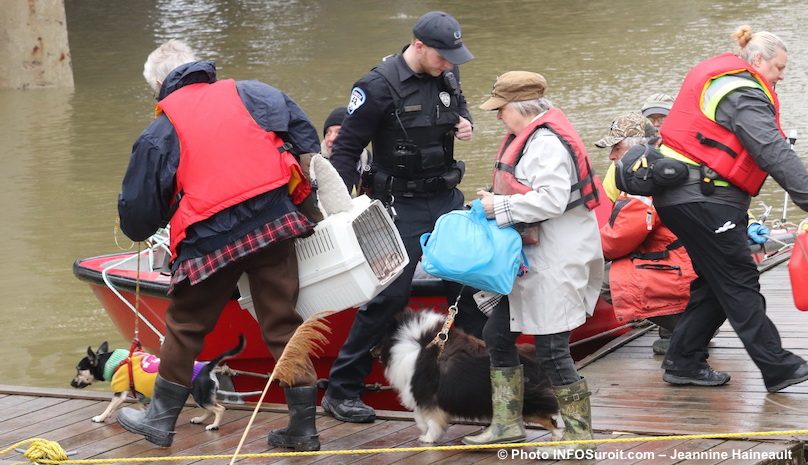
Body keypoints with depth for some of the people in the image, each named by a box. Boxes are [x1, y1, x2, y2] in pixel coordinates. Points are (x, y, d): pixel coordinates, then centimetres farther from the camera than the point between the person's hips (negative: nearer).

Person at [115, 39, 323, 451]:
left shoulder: (161, 130, 7)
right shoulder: (252, 94, 12)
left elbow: (137, 213, 9)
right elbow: (306, 140, 8)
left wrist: (140, 230, 31)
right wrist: (306, 197, 17)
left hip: (210, 242, -2)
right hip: (275, 227, 2)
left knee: (185, 326, 16)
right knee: (283, 324, 10)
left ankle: (160, 419, 28)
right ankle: (303, 427, 13)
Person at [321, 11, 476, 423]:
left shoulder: (447, 76, 2)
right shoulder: (379, 87, -17)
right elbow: (346, 146, -12)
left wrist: (465, 125, -1)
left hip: (446, 198, 7)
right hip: (402, 204, -7)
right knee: (388, 295, -8)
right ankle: (340, 393, 0)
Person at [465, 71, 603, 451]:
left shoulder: (547, 142, -19)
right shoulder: (527, 138, 15)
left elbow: (552, 199, -28)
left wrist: (501, 206, -19)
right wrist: (495, 201, 7)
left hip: (557, 260, -11)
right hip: (531, 257, 11)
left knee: (551, 350, -7)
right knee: (497, 333, 14)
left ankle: (579, 433, 5)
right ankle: (508, 423, 23)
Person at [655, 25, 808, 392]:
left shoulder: (715, 78, 19)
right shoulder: (743, 93, -14)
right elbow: (774, 153, -23)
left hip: (677, 194, 10)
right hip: (703, 197, -10)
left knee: (715, 283, 14)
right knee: (740, 285, -6)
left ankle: (683, 363, 16)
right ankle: (777, 369, -3)